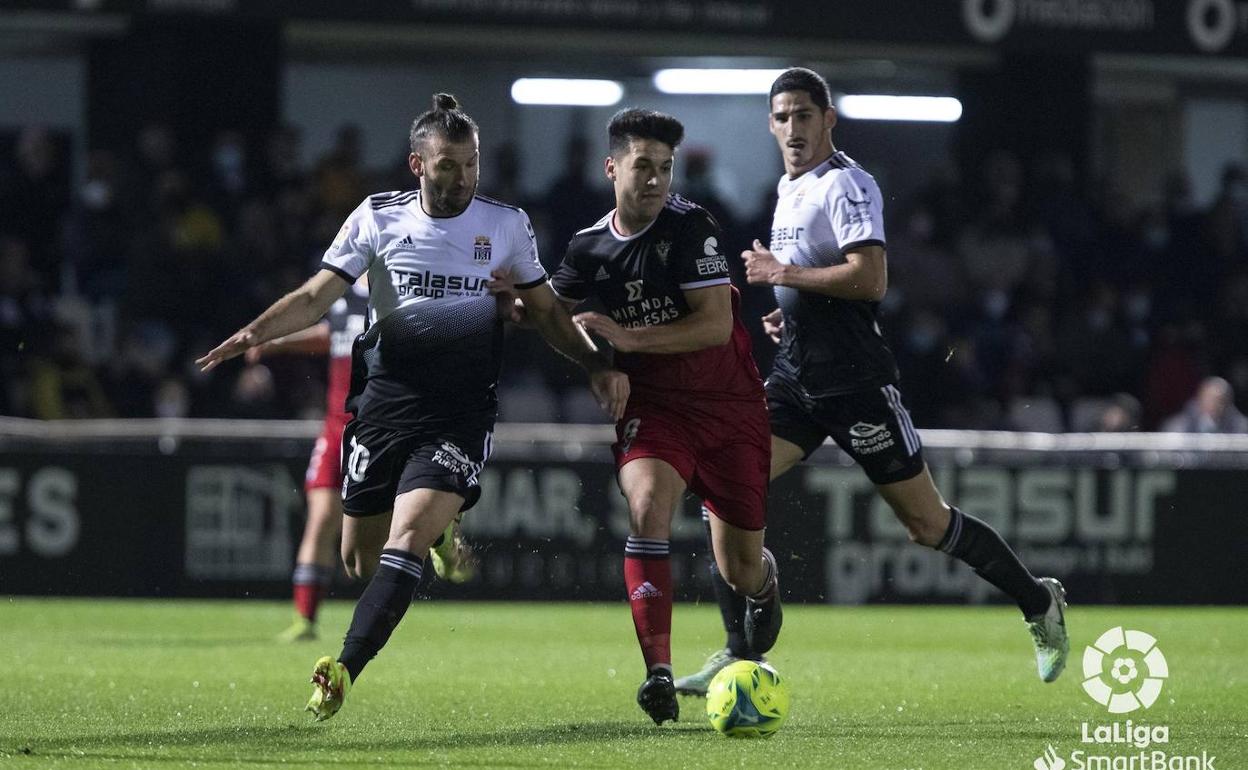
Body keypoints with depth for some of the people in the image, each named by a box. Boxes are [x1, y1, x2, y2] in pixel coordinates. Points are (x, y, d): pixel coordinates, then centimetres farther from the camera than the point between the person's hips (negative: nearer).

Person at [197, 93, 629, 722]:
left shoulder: (505, 225, 7)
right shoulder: (377, 218, 4)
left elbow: (546, 312, 17)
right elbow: (316, 296, 3)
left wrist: (597, 365, 4)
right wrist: (255, 332, -14)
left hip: (460, 415, -2)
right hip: (384, 404, 2)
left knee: (408, 535, -23)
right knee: (360, 557, 7)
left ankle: (345, 672, -29)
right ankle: (440, 542, 41)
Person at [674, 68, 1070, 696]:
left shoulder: (846, 184, -13)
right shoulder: (788, 188, 16)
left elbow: (870, 279, -24)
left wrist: (781, 274, -18)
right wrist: (788, 311, 14)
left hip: (855, 381, -8)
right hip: (796, 379, 8)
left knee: (926, 524, 0)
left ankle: (1039, 602, 20)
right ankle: (741, 652, -4)